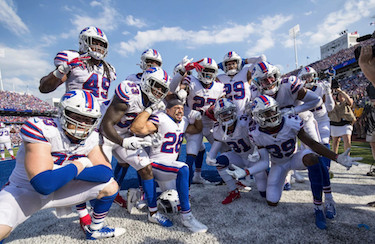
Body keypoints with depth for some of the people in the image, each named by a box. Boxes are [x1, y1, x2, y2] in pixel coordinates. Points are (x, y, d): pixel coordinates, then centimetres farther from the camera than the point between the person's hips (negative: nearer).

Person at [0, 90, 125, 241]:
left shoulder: (91, 138, -11)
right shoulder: (43, 130, -29)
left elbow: (106, 172, -16)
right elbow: (44, 185, -37)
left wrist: (64, 173, -25)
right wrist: (78, 167, -23)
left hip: (58, 189, 6)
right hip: (25, 191, -5)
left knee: (110, 186, -4)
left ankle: (95, 230, 19)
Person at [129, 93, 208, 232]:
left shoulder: (183, 122, 6)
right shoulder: (160, 119, -18)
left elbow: (197, 130, 23)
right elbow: (136, 128, -32)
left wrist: (198, 118, 4)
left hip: (170, 164, 9)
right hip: (156, 164, -8)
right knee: (183, 169, -37)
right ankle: (186, 216, -25)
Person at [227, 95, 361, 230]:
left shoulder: (291, 122, -28)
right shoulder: (257, 134, -24)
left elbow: (312, 143, -21)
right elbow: (264, 162, -19)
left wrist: (337, 158, -32)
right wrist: (245, 172, -34)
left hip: (294, 158, -1)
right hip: (278, 165, 1)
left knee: (311, 158, -39)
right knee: (272, 202, -3)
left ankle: (318, 208, -24)